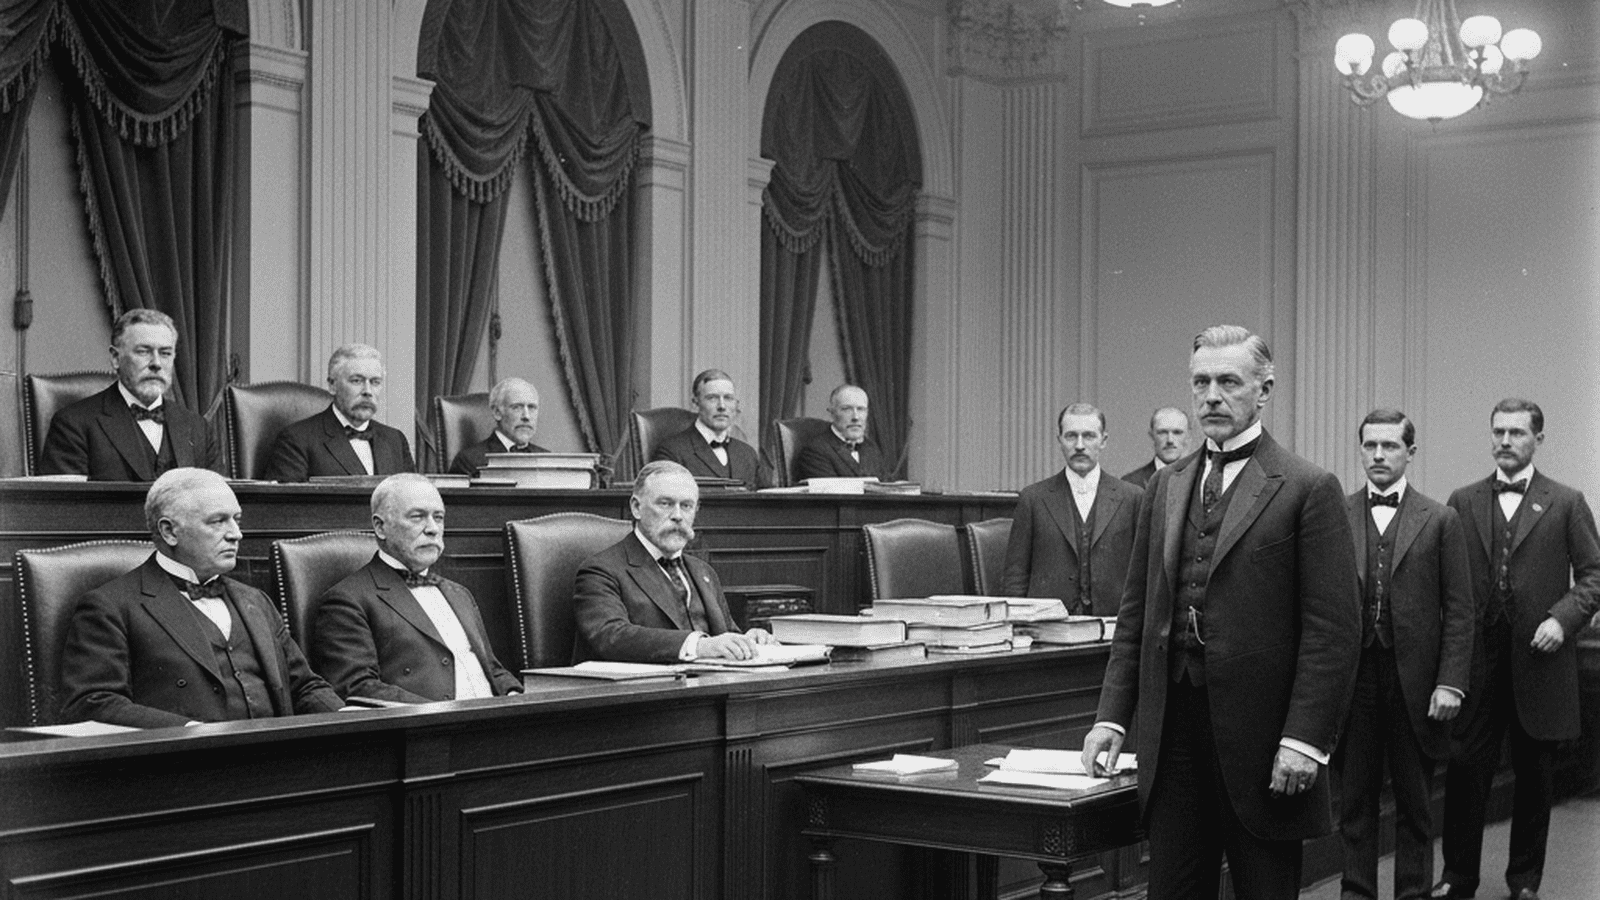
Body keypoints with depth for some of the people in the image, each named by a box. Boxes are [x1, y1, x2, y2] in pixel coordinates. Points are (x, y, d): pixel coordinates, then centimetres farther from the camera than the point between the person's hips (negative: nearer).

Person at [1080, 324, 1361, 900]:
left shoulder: (1308, 489, -4)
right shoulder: (1165, 487, 13)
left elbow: (1333, 630, -9)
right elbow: (1136, 614, 14)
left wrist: (1305, 739, -16)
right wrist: (1112, 716, 6)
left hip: (1260, 737, -5)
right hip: (1174, 729, 5)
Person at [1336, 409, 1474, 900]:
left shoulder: (1440, 520, 3)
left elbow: (1458, 610, 1)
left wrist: (1451, 683, -7)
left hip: (1415, 682, -1)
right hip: (1351, 677, 1)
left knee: (1415, 804, 8)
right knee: (1355, 800, 8)